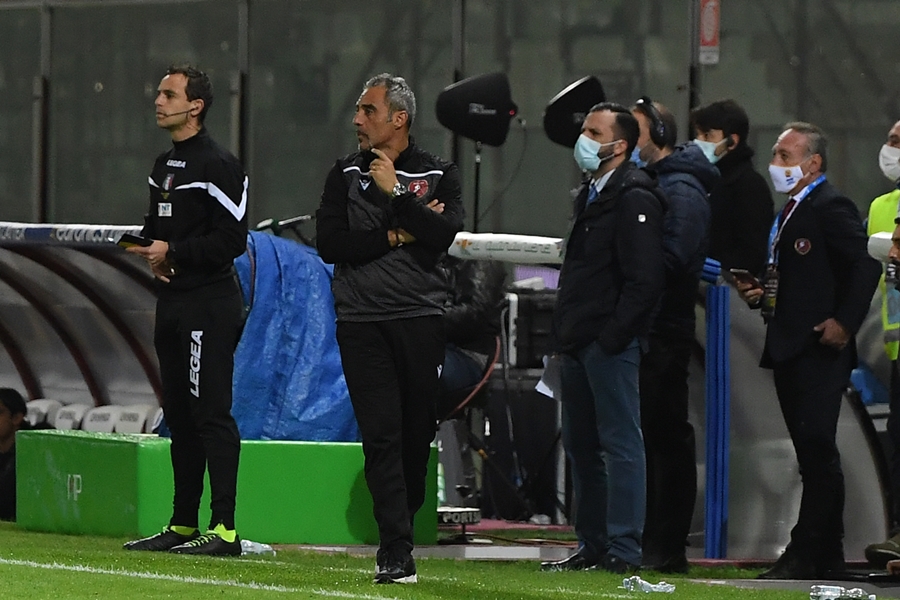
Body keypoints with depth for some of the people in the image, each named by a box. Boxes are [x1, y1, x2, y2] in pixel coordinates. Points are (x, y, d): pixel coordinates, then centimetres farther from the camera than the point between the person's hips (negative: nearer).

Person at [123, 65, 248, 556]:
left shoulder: (219, 166, -12)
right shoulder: (164, 166, 17)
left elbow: (231, 240, -17)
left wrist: (174, 251, -14)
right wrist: (149, 249, 5)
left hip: (209, 303, -9)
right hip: (171, 299, 10)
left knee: (211, 414, -11)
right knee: (179, 416, 12)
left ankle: (225, 529, -12)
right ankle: (183, 525, 18)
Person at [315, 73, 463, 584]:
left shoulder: (439, 174, 6)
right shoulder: (347, 174, 10)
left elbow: (446, 234, -11)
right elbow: (330, 243, -2)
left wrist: (395, 193, -13)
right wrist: (396, 236, -8)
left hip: (420, 318, 0)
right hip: (361, 321, 0)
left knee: (418, 432, 4)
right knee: (381, 435, -8)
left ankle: (401, 528, 22)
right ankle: (396, 552, -10)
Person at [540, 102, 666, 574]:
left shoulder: (635, 199, -11)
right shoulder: (592, 195, 18)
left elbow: (644, 279, -18)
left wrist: (611, 336, -19)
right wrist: (565, 333, 16)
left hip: (610, 344, -10)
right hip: (577, 342, 10)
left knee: (619, 444, -7)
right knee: (581, 446, 12)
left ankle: (623, 551, -6)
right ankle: (592, 547, 19)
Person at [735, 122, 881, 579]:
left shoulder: (831, 207, -9)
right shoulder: (790, 212, 21)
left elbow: (865, 265, -18)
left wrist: (845, 322, -21)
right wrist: (760, 294, 9)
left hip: (819, 349, -10)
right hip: (790, 348, 10)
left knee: (816, 451, -10)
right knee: (816, 456, 12)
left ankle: (807, 553, -12)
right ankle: (827, 554, 15)